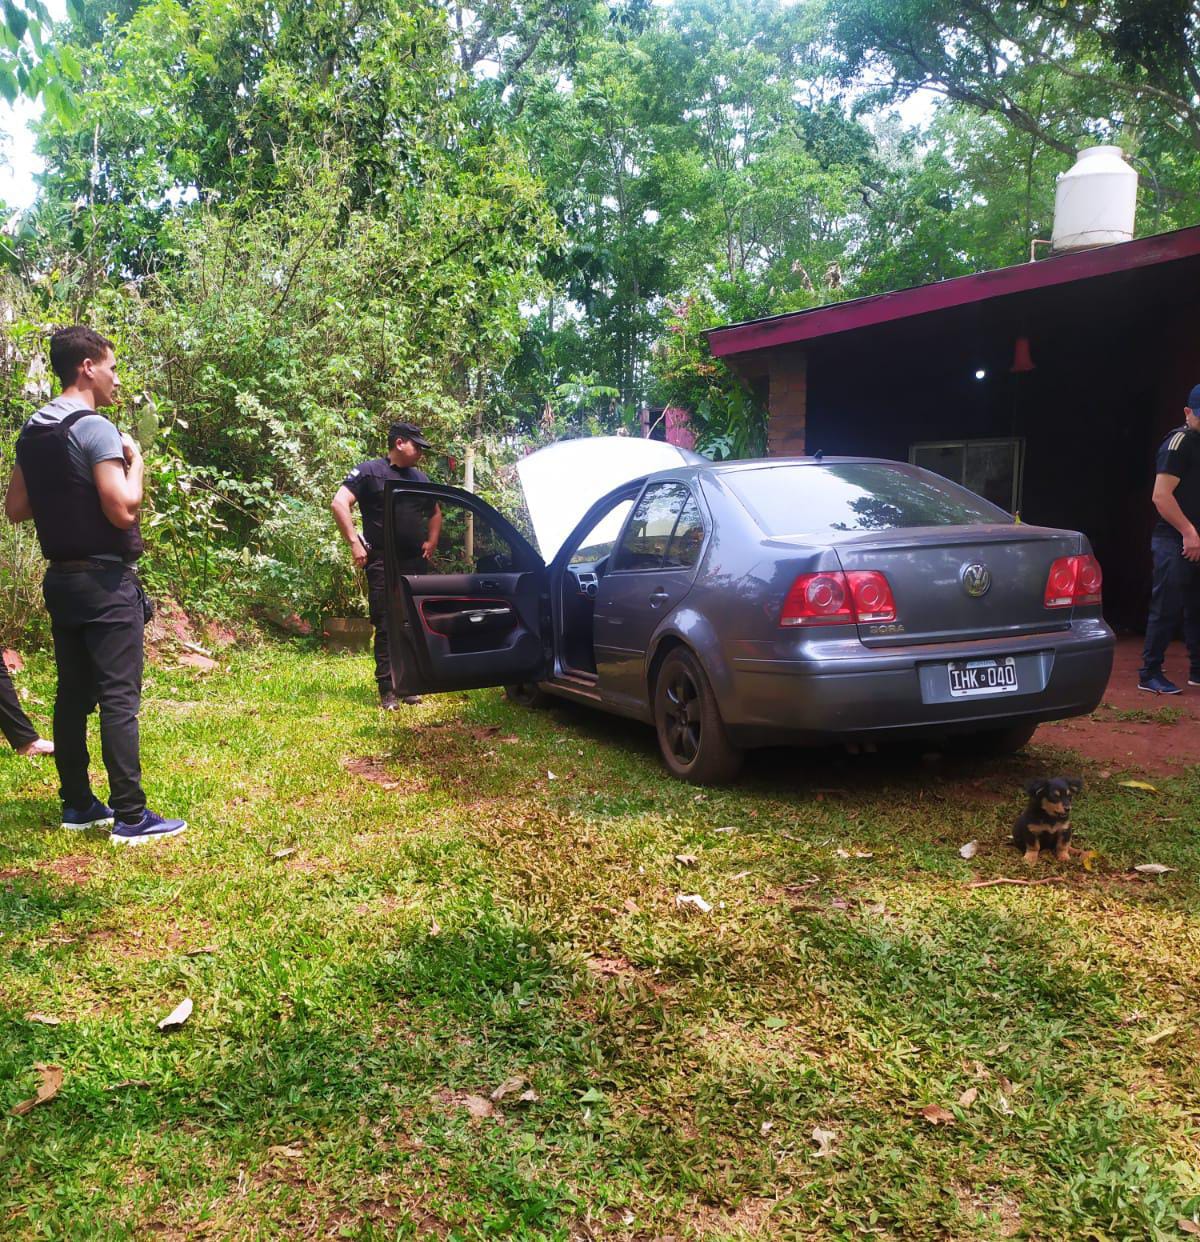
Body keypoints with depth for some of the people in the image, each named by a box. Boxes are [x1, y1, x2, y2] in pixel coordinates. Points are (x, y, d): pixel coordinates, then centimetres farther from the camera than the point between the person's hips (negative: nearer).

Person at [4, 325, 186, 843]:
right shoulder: (96, 429, -15)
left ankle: (78, 804, 21)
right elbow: (123, 510, -21)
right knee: (119, 698, -6)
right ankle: (130, 817, -4)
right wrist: (135, 460, -6)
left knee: (72, 694, 13)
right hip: (105, 581, -9)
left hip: (60, 579, 9)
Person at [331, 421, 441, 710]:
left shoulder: (420, 478, 18)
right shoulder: (369, 472, -2)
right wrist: (355, 542, -16)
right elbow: (339, 504, -12)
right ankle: (387, 691, -3)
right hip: (383, 564, -6)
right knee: (386, 627, -5)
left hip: (416, 564, 6)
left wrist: (432, 541, 15)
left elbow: (435, 513, 31)